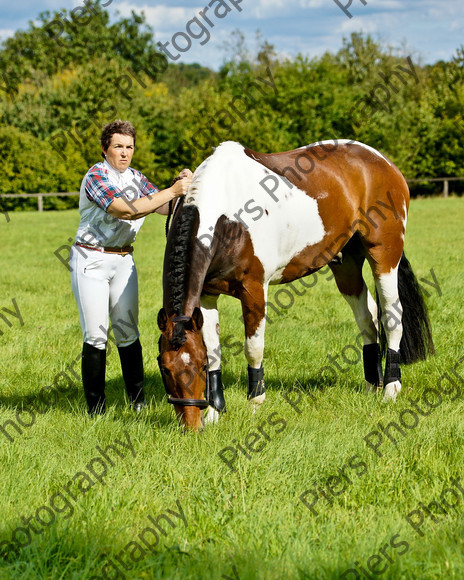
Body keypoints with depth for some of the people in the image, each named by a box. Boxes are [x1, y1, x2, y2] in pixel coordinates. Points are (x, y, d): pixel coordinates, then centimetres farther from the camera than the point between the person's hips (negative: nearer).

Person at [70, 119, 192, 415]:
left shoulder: (136, 178, 10)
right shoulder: (96, 177, -13)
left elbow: (166, 208, 1)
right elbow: (126, 210, -26)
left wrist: (184, 186, -18)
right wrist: (171, 191, -27)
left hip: (123, 260, 6)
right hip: (91, 259, -6)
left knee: (128, 332, 5)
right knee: (96, 335, -5)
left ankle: (138, 400, 12)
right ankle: (95, 407, 2)